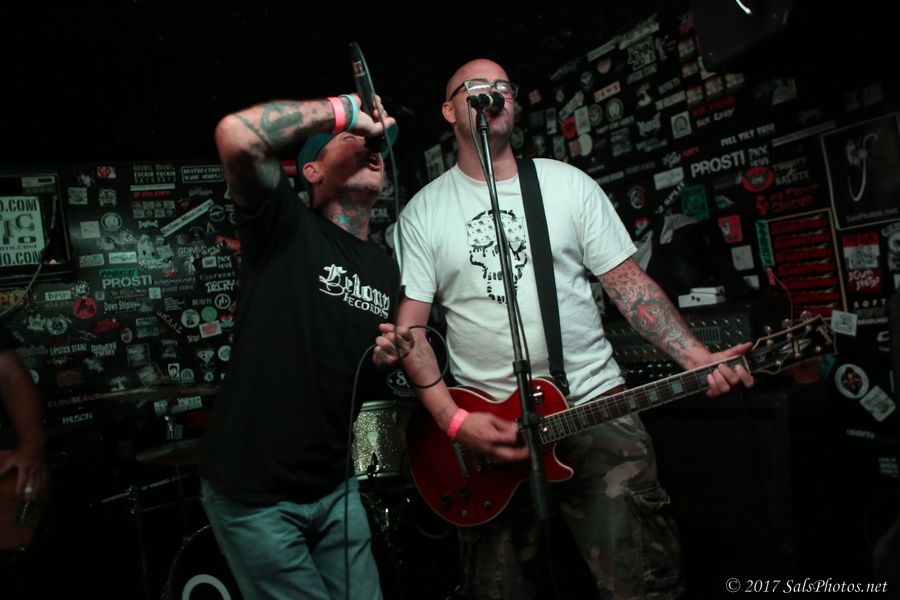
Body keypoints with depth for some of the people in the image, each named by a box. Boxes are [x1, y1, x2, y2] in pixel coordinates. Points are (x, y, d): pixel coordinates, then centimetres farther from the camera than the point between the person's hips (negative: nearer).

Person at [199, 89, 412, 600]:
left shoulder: (387, 268, 9)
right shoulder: (286, 224, -10)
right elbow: (237, 135, -29)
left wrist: (388, 358, -3)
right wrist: (347, 110, -20)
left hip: (335, 487, 7)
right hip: (252, 492, -6)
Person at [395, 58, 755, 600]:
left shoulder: (569, 183, 7)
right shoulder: (423, 211, 4)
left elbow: (629, 283, 5)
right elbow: (410, 323, 0)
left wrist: (698, 359, -10)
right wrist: (454, 421, -12)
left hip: (596, 406, 1)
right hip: (482, 422, 0)